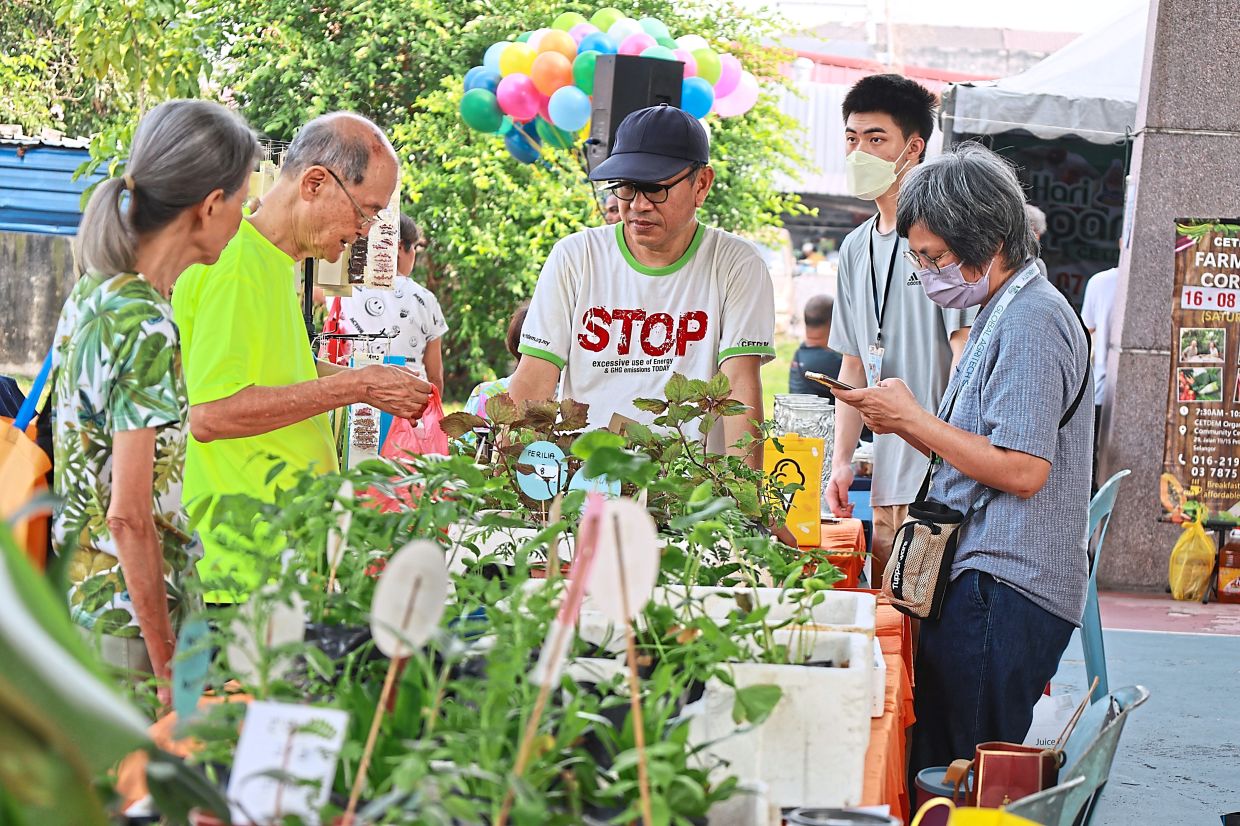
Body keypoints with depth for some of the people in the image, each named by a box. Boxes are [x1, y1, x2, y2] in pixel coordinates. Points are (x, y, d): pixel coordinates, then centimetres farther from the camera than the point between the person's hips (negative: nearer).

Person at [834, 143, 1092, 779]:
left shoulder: (1031, 322, -14)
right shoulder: (1005, 313, 19)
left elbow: (1022, 470, -20)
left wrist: (912, 418, -11)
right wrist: (904, 424, 6)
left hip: (1004, 593, -10)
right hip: (982, 581, 10)